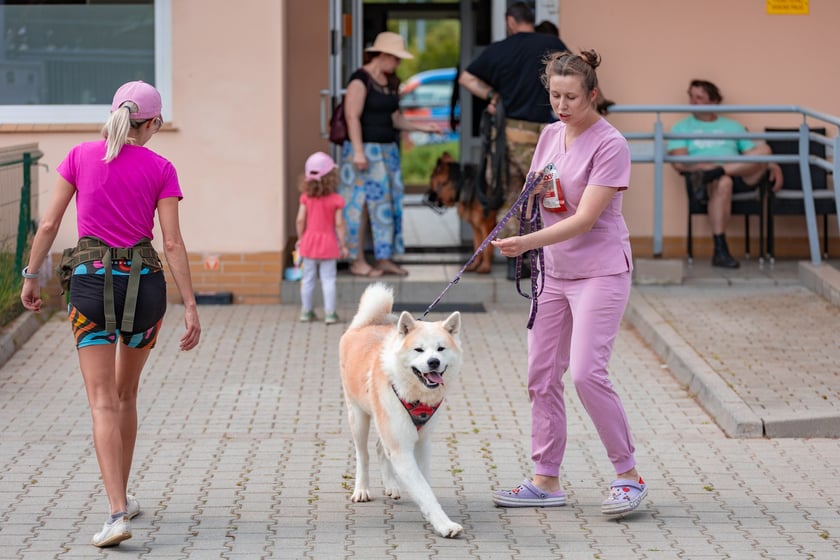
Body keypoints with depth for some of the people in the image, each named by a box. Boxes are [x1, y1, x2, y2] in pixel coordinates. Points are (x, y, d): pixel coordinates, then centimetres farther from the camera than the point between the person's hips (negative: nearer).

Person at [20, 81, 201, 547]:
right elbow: (173, 242, -6)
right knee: (126, 392, 21)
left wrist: (31, 277, 12)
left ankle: (118, 513, -19)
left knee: (103, 403, -5)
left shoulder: (81, 156, 2)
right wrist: (190, 307, -5)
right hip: (145, 281, 1)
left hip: (91, 279, -1)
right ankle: (122, 496, 30)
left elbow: (49, 223, 1)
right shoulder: (160, 169, 0)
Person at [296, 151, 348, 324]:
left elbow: (300, 220, -6)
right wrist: (343, 245, -1)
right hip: (328, 243, -2)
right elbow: (339, 224, -10)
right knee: (328, 279, 2)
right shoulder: (336, 200, -11)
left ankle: (306, 311, 17)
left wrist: (300, 238, 9)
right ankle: (330, 313, 1)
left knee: (308, 278, 11)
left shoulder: (306, 197, -6)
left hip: (309, 241, 2)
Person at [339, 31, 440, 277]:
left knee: (387, 204, 6)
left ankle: (384, 259, 11)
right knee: (361, 205, -4)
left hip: (388, 150, 8)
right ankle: (357, 261, 0)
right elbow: (352, 116, -17)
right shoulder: (360, 80, -12)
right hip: (365, 150, -8)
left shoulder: (391, 82, 13)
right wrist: (358, 151, -22)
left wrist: (421, 126, 6)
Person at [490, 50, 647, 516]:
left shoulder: (610, 144, -15)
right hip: (555, 272, 8)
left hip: (599, 272, -8)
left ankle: (628, 475, -5)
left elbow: (584, 218, -21)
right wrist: (534, 191, -5)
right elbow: (534, 202, 19)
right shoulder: (549, 135, 8)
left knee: (586, 372, -17)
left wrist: (525, 243, -29)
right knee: (542, 374, 6)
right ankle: (546, 480, 14)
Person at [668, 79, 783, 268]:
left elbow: (754, 155, 16)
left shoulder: (733, 126, 26)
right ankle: (720, 251, -41)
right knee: (723, 182, -40)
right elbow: (679, 163, 2)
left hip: (742, 176, 3)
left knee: (764, 150, -25)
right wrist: (704, 166, -17)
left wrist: (774, 167, -5)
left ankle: (709, 176, -37)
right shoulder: (682, 128, 18)